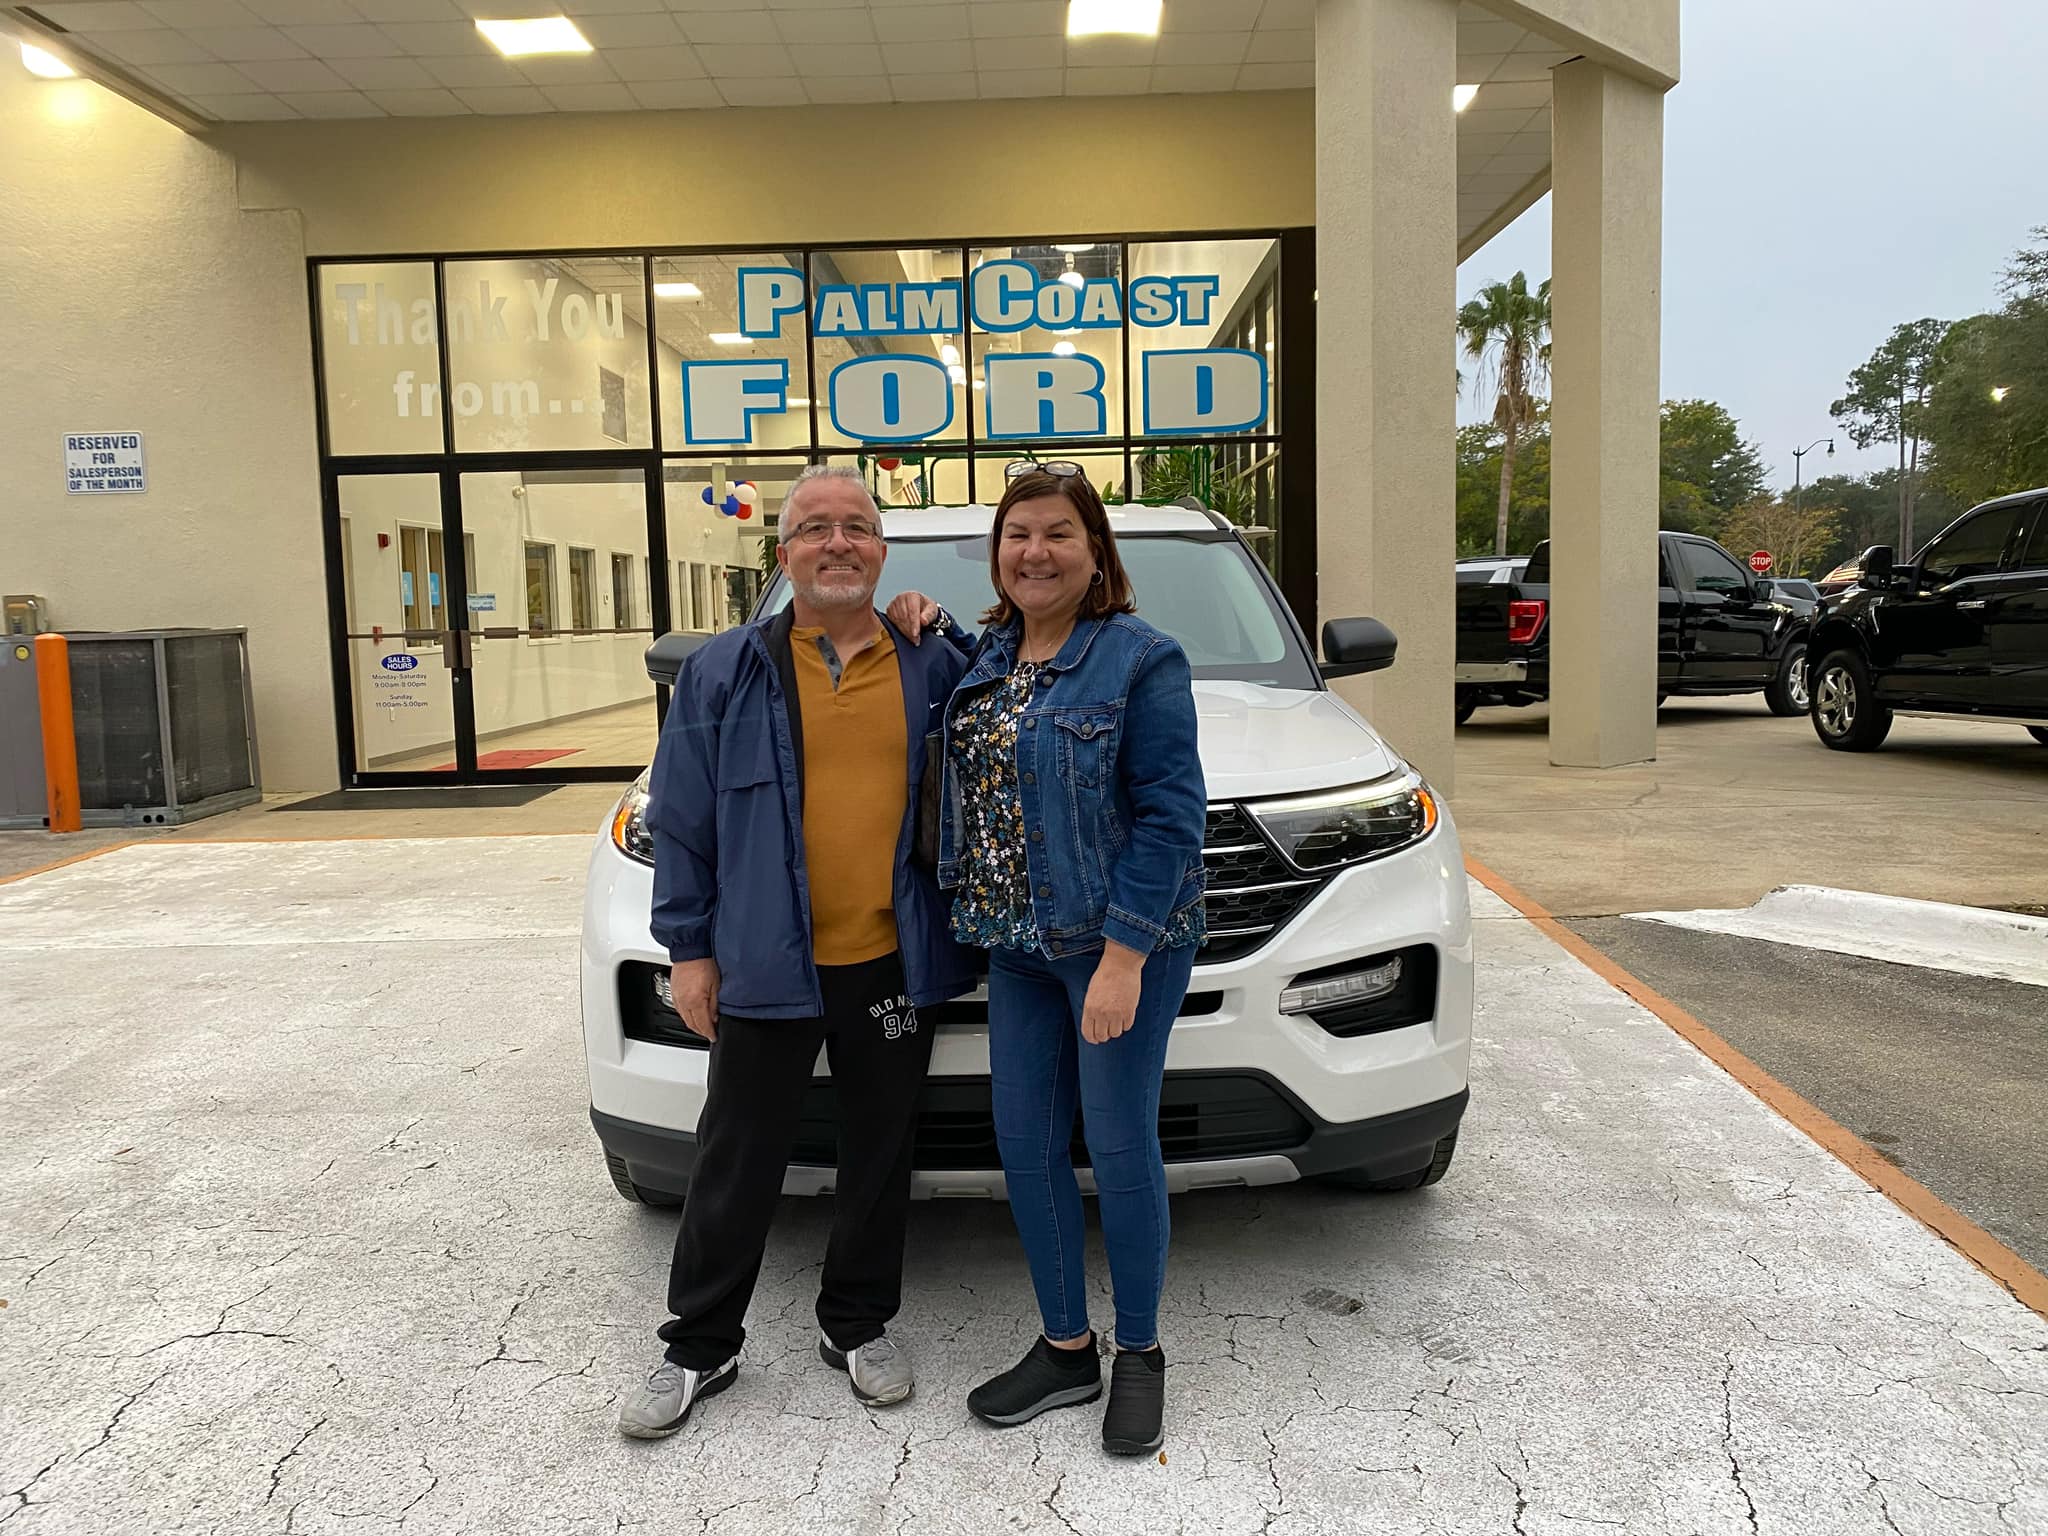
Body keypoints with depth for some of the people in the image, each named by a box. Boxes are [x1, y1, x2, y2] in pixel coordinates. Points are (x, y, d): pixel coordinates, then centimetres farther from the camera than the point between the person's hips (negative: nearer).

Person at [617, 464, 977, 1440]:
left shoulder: (933, 669, 5)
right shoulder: (726, 672, 0)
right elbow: (682, 819, 1)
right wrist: (688, 945, -2)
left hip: (894, 962, 2)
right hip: (766, 964, -1)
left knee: (880, 1154, 14)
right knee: (737, 1163, 9)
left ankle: (857, 1325, 33)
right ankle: (698, 1346, 26)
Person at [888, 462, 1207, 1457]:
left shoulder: (1140, 658, -10)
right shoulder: (985, 652, 10)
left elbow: (1169, 815, -14)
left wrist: (1123, 955, -20)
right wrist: (921, 625, 11)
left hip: (1120, 940, -6)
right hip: (1017, 943, 7)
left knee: (1119, 1146, 3)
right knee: (1024, 1142, 10)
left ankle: (1139, 1355, 24)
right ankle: (1066, 1350, 28)